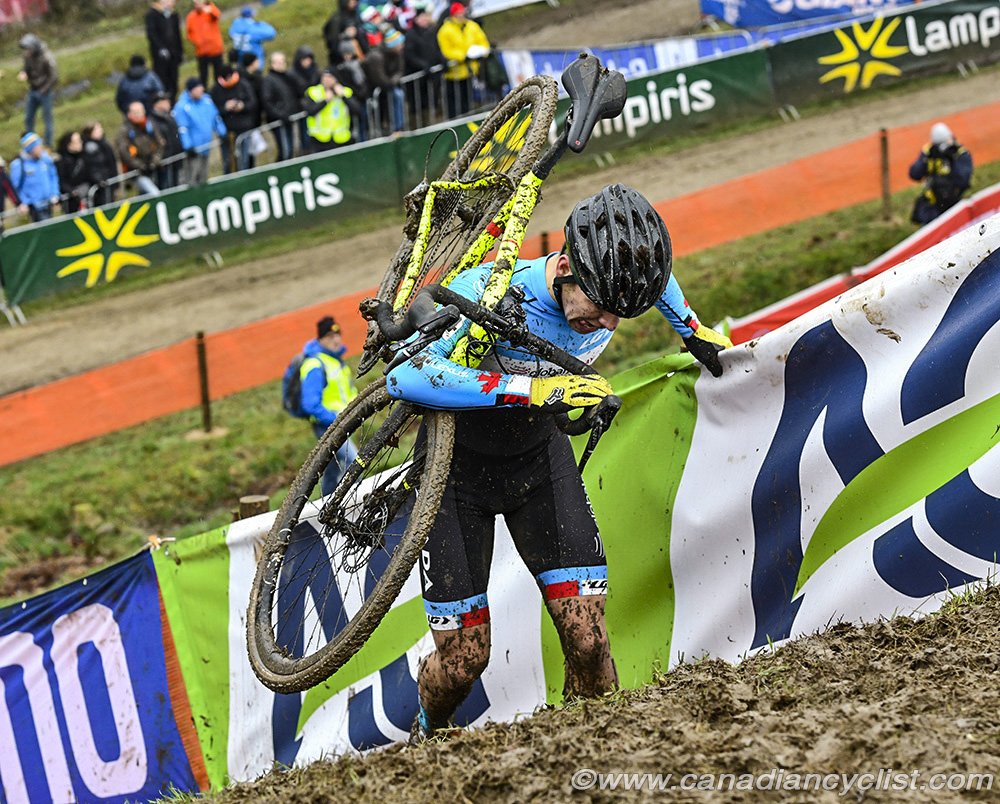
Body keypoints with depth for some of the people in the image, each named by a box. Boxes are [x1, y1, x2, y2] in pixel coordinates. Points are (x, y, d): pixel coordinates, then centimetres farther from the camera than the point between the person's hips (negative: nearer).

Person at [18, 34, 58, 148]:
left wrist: (43, 90, -18)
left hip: (45, 92, -6)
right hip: (32, 91, 6)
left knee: (47, 119, 4)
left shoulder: (46, 57, -23)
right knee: (28, 118, 11)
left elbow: (54, 77, -19)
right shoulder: (28, 56, -4)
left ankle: (48, 146, 15)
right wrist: (23, 74, -14)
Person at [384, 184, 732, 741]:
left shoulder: (611, 285, -20)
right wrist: (534, 390, -50)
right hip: (458, 465, -3)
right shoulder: (487, 294, -34)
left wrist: (694, 331, 20)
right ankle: (428, 742, 29)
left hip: (538, 457, 4)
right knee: (464, 659, -4)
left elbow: (656, 277, 6)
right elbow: (406, 377, -47)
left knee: (588, 639, -12)